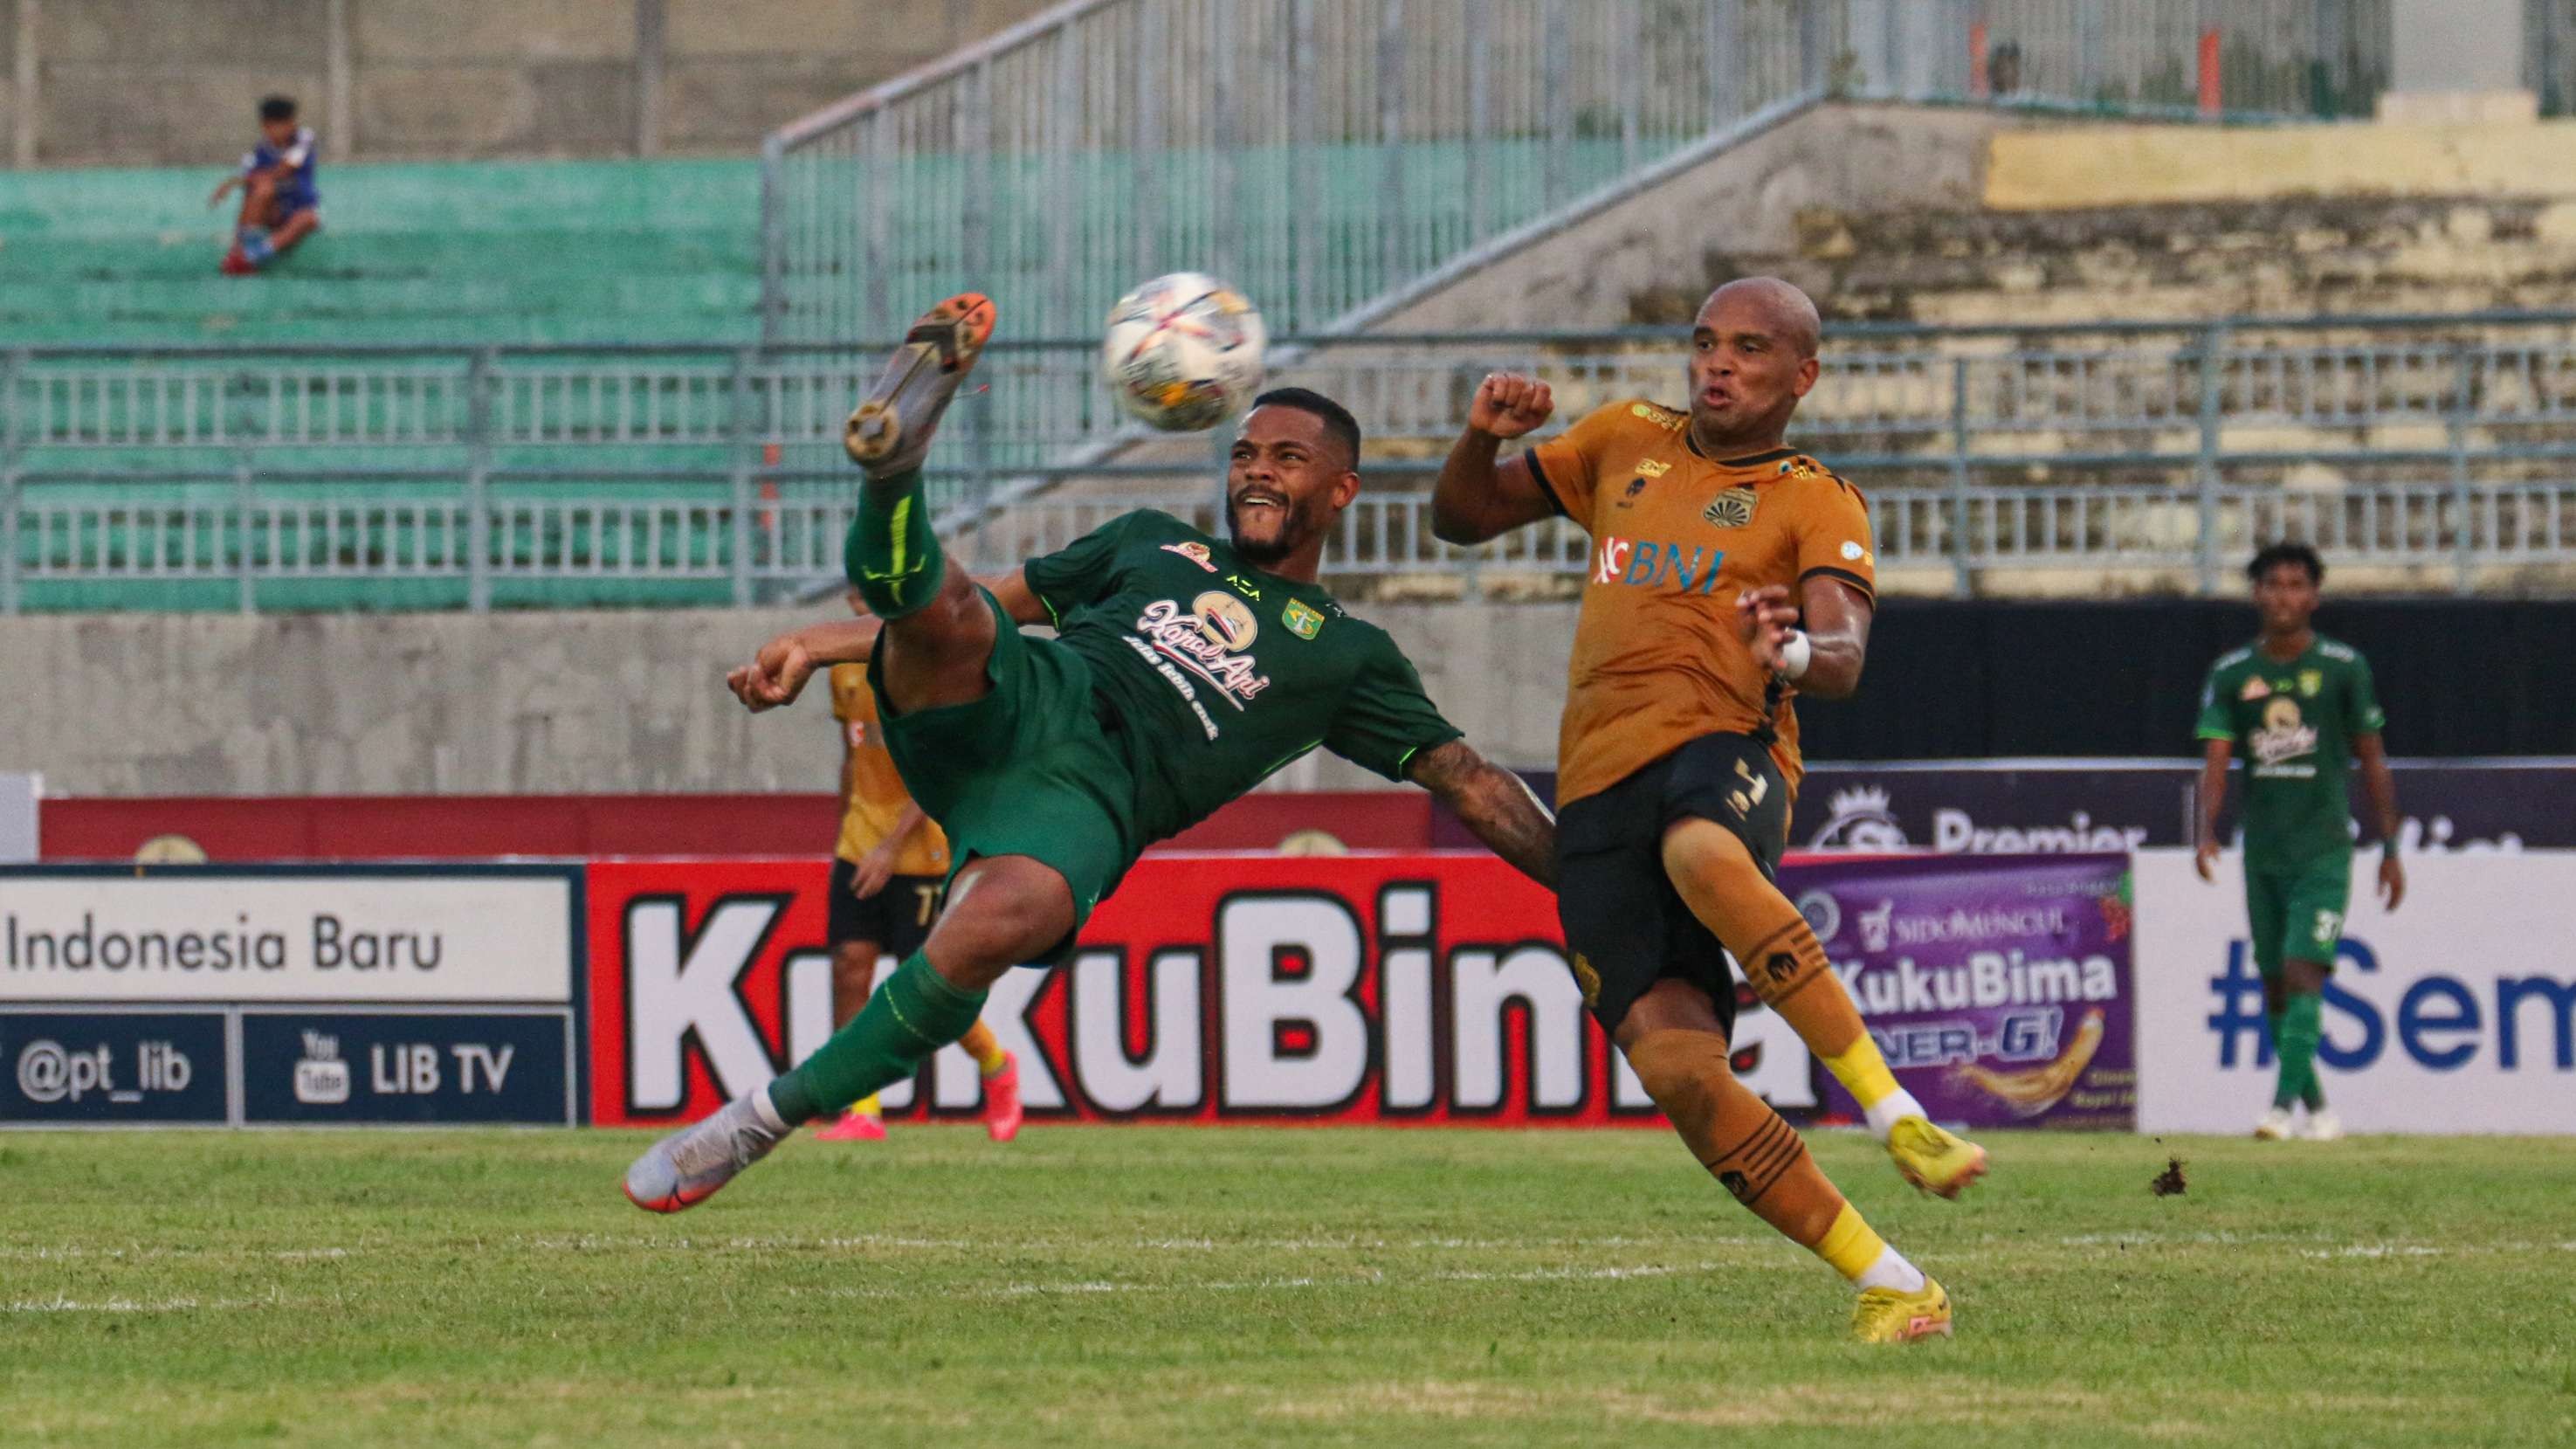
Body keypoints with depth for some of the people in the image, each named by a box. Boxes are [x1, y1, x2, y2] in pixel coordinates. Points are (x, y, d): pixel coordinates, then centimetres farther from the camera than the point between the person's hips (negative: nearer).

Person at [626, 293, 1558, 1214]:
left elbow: (1465, 782, 21)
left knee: (991, 930, -36)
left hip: (1091, 796, -4)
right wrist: (816, 647, 23)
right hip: (1010, 705, 4)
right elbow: (999, 605, 32)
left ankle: (765, 1122, -29)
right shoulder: (1154, 544, 32)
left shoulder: (1347, 655, 25)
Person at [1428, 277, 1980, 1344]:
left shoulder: (1815, 504, 9)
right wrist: (1484, 438, 8)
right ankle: (1890, 1288, -9)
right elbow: (1464, 518, 31)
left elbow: (1842, 661, -9)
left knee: (1701, 856, -43)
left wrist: (1794, 651, -33)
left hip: (1722, 748, -4)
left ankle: (1900, 1119, -38)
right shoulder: (1627, 445, 23)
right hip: (1597, 793, 4)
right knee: (1679, 1072, -16)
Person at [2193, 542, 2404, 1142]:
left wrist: (2390, 850, 5)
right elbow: (2216, 759, -3)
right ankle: (2316, 1103, 22)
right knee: (2275, 986, 8)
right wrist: (2208, 834, -20)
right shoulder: (2232, 675, 5)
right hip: (2262, 854, 4)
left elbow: (2372, 761, 5)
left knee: (2303, 973, -17)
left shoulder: (2343, 667, 0)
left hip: (2324, 850, -3)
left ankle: (2285, 1104, -24)